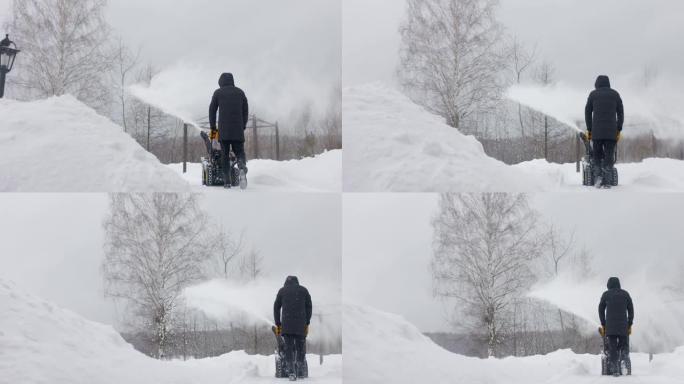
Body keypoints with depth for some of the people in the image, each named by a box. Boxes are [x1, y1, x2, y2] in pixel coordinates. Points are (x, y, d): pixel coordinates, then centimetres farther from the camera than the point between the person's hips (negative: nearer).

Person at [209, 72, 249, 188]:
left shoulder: (218, 93, 6)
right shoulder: (240, 92, 12)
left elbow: (212, 110, 7)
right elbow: (246, 111, 12)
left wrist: (213, 128, 14)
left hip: (223, 130, -1)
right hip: (238, 130, 1)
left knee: (225, 155, 5)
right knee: (239, 151, 8)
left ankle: (227, 181, -4)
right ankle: (241, 162, -29)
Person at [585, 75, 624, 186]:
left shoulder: (593, 94, 7)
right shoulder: (615, 94, 10)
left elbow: (588, 112, 6)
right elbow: (620, 113, 8)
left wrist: (589, 129, 10)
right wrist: (619, 130, 11)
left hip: (596, 131, 0)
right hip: (611, 131, 0)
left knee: (597, 155, 10)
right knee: (609, 156, 1)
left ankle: (598, 175, -11)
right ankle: (605, 180, -13)